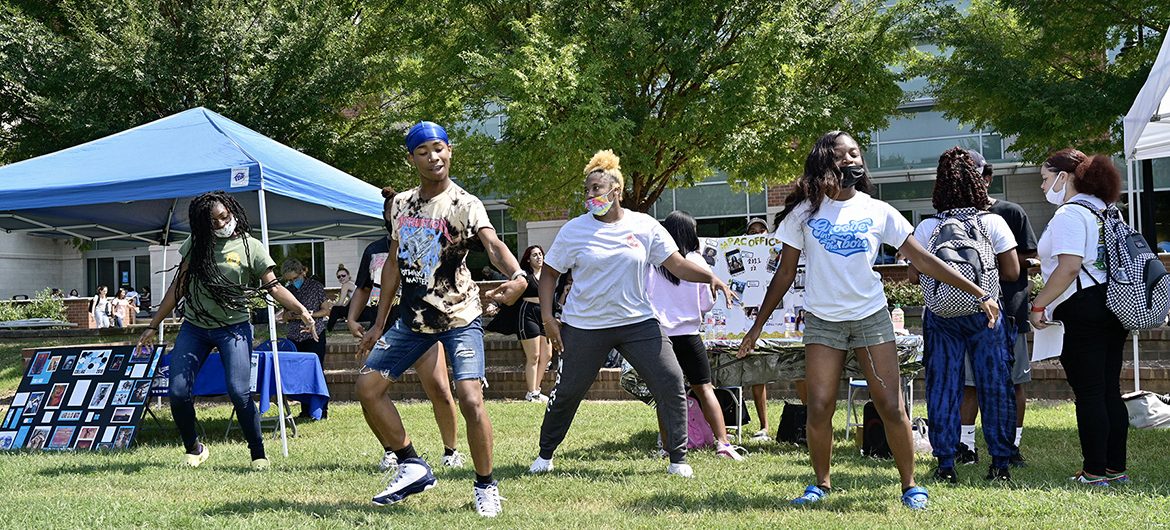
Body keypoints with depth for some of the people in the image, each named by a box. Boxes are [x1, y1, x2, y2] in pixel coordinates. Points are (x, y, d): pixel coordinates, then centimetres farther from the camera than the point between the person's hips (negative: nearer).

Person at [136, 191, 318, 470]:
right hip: (194, 327, 4)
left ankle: (258, 454, -4)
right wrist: (153, 326, 11)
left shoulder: (251, 247, -5)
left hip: (233, 328, -4)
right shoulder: (195, 245, 6)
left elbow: (273, 286, -10)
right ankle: (193, 448, 17)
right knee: (178, 392, -4)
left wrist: (301, 310, -27)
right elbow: (178, 287, 12)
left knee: (239, 392, -18)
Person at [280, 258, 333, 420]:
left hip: (314, 336, -4)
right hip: (294, 338, 4)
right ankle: (305, 411, 7)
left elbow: (326, 310, 0)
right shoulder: (288, 290, 10)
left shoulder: (316, 287, 0)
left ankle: (322, 410, -1)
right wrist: (292, 316, -8)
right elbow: (284, 317, 14)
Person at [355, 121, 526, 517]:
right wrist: (379, 323, 14)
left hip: (459, 317, -6)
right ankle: (413, 468, 16)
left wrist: (517, 276, -53)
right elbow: (394, 263, 14)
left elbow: (492, 243, -32)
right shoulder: (401, 204, 5)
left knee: (471, 399, -19)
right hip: (412, 318, 6)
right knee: (368, 386, 3)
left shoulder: (464, 204, -13)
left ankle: (486, 486, 3)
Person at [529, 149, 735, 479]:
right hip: (585, 326, -1)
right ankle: (545, 454, 27)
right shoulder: (574, 230, -3)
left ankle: (678, 458, 3)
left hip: (638, 321, 1)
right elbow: (549, 273, 4)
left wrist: (710, 277, -18)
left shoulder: (644, 226, -1)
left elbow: (678, 265, -1)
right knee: (567, 391, 5)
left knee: (671, 383, -9)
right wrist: (547, 317, -5)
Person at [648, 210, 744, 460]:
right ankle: (722, 442, 0)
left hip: (658, 333, 0)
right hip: (688, 333, 0)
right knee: (704, 388, 7)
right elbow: (707, 304, 4)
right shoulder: (696, 261, -2)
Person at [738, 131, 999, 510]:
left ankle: (910, 485, 8)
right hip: (822, 320, 0)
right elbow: (785, 273, 6)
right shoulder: (804, 212, 1)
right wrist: (759, 324, 5)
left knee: (892, 406, -5)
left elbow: (923, 260, 3)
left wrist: (978, 293, -1)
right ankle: (821, 484, 11)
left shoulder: (878, 211, 2)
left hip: (871, 317, 0)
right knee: (819, 408, -7)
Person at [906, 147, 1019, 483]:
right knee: (994, 385, 6)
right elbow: (1012, 272, -3)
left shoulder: (927, 228, -3)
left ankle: (945, 464, 5)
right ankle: (1000, 462, 8)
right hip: (984, 313, -1)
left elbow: (913, 276, -1)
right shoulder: (993, 223, -4)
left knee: (942, 386, 6)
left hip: (941, 315, 1)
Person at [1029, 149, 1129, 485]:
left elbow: (1069, 267, -22)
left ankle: (1094, 471, 0)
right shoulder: (1102, 210, 16)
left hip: (1081, 309, -9)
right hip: (1112, 307, 9)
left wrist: (1038, 306, -16)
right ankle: (1116, 468, 15)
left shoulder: (1069, 214, -13)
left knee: (1088, 393, -4)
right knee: (1110, 390, 11)